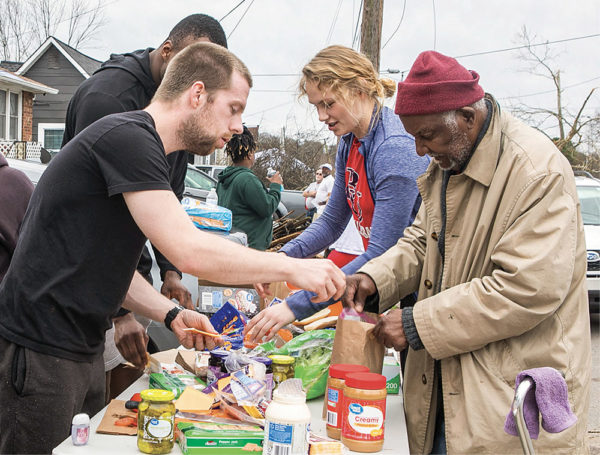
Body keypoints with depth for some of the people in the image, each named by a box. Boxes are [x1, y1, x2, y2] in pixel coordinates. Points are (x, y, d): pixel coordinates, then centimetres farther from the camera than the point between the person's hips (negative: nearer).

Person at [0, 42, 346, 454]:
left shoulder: (140, 145, 14)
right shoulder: (127, 137, -18)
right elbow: (189, 251, -27)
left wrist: (171, 314, 3)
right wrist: (292, 268, -18)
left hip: (82, 351, 10)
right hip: (39, 355, -10)